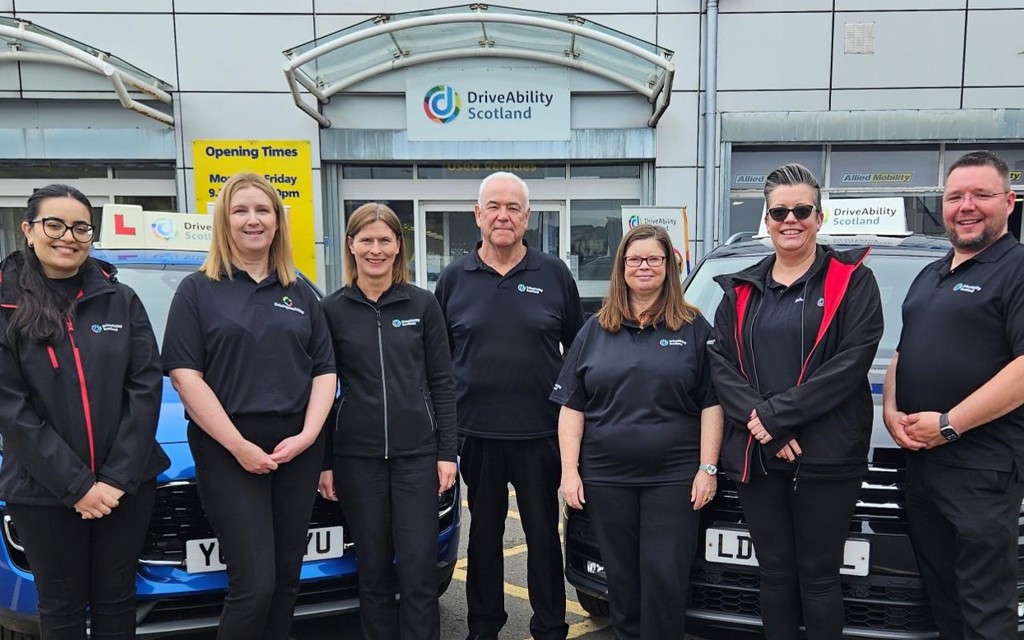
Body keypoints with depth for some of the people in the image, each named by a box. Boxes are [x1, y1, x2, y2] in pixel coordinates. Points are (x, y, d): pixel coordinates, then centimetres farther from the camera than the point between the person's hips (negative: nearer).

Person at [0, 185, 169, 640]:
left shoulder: (120, 300, 2)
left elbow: (146, 387, -3)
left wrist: (118, 476, -11)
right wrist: (75, 485, -15)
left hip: (126, 484, 2)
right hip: (43, 491, -1)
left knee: (116, 602, 14)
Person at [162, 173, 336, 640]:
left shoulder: (301, 293, 13)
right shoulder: (198, 290, 2)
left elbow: (324, 371, 10)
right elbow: (185, 375, -6)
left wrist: (307, 435, -6)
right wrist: (238, 445, -13)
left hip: (297, 448, 4)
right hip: (228, 451, -4)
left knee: (286, 579, 10)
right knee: (254, 585, -8)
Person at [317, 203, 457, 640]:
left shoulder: (423, 304, 1)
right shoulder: (332, 309, 1)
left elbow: (442, 383, 2)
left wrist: (447, 451, -3)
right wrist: (323, 460, 1)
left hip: (417, 452, 0)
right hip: (356, 456, 1)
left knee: (419, 570, 2)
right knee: (374, 570, 11)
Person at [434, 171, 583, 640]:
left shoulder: (554, 274, 1)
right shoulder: (454, 279, 3)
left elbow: (578, 349, 6)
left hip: (540, 431, -1)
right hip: (476, 431, 1)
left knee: (544, 535, 10)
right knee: (483, 534, 15)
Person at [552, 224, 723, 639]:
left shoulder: (694, 328, 3)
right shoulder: (595, 330, 8)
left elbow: (711, 403, 0)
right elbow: (572, 406, 6)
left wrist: (707, 468, -7)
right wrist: (570, 470, 0)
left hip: (673, 476, -2)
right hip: (606, 476, 3)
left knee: (665, 577, 0)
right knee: (620, 576, 12)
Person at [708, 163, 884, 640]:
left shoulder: (851, 279, 1)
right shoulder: (742, 289, 12)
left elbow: (853, 360, -12)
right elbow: (721, 363, 4)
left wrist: (776, 413, -16)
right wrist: (757, 422, -13)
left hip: (826, 455, -3)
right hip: (755, 455, 4)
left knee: (817, 576, 7)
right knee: (774, 572, 14)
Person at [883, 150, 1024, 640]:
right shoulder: (929, 276, 18)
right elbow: (901, 355, 22)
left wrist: (949, 424, -18)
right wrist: (890, 410, 3)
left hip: (983, 468, -8)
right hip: (920, 461, 8)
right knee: (939, 591, 19)